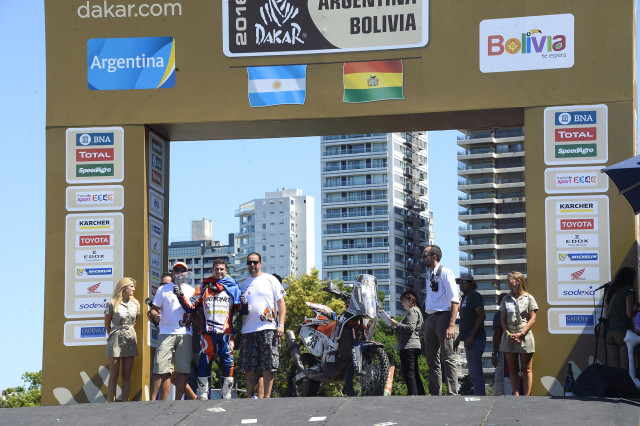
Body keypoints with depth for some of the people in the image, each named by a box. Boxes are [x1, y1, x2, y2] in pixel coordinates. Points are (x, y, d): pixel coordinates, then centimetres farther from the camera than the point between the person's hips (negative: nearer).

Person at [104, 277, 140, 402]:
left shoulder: (135, 304, 8)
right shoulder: (112, 304, -6)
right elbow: (107, 324, 4)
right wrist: (112, 336, 8)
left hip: (130, 340, 4)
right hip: (116, 340, -4)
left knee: (127, 374, 3)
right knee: (114, 375, -2)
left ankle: (125, 403, 5)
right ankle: (112, 403, -1)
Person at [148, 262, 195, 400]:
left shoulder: (191, 291, 18)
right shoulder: (163, 289, 10)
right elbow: (153, 309, 8)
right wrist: (155, 315, -14)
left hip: (185, 334, 3)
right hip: (166, 333, -2)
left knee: (182, 370, -1)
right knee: (160, 369, -10)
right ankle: (152, 401, -7)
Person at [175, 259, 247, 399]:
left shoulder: (233, 287, 12)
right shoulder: (204, 286, 15)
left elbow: (242, 310, 9)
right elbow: (191, 306, 14)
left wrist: (244, 303, -13)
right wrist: (180, 295, 0)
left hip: (226, 332, 0)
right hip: (207, 331, 0)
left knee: (228, 362, -3)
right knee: (204, 362, -4)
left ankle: (227, 396, 4)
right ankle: (203, 396, 1)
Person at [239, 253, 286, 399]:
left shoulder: (270, 280, 6)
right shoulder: (244, 284, 18)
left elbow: (281, 303, 3)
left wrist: (281, 325, -7)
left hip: (268, 328, -4)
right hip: (247, 330, 4)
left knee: (269, 367, -6)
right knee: (249, 367, 2)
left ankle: (267, 396, -4)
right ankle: (249, 397, 8)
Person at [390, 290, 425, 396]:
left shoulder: (412, 311, -8)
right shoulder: (415, 311, 25)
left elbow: (410, 328, -20)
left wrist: (396, 324, -13)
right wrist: (396, 327, 19)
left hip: (409, 347, -11)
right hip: (414, 347, 11)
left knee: (409, 374, -13)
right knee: (414, 374, 13)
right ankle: (421, 395, 14)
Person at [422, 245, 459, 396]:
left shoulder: (445, 273, -6)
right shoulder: (429, 275, 17)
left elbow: (454, 301, -12)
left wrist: (451, 325, -20)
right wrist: (426, 323, 12)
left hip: (443, 317, -8)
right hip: (429, 319, 8)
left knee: (448, 359, -9)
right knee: (432, 360, 10)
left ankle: (452, 393, -11)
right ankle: (435, 393, 16)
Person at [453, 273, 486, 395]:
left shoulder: (474, 296, -9)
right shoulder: (465, 298, 22)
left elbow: (482, 316, -19)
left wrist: (471, 335, -24)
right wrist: (458, 338, 24)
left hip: (475, 339, -11)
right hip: (470, 340, 11)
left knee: (475, 371, -13)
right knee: (473, 370, 10)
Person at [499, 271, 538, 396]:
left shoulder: (528, 298, 2)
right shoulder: (506, 299, 14)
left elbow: (532, 319, -3)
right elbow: (503, 319, 10)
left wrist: (521, 334, -13)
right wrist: (508, 333, -7)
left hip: (524, 336, -4)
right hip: (509, 337, 4)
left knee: (526, 369, -2)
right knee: (512, 369, 1)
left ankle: (526, 397, -3)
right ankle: (516, 396, 1)